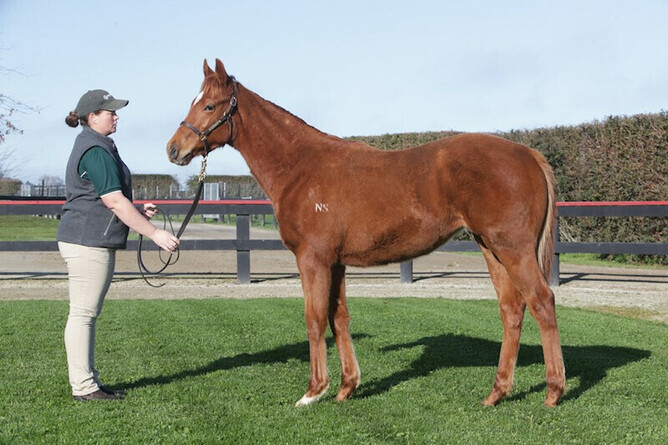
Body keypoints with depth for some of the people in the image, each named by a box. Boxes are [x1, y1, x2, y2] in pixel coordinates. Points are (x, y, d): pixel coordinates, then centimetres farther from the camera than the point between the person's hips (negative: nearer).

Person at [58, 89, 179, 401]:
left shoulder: (96, 147, 18)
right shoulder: (96, 152, -15)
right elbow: (114, 202, -21)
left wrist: (137, 211, 15)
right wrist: (154, 233, -20)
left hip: (94, 243, 11)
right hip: (88, 242, -11)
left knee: (87, 314, 13)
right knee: (83, 313, -6)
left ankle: (88, 381, 19)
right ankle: (83, 387, -1)